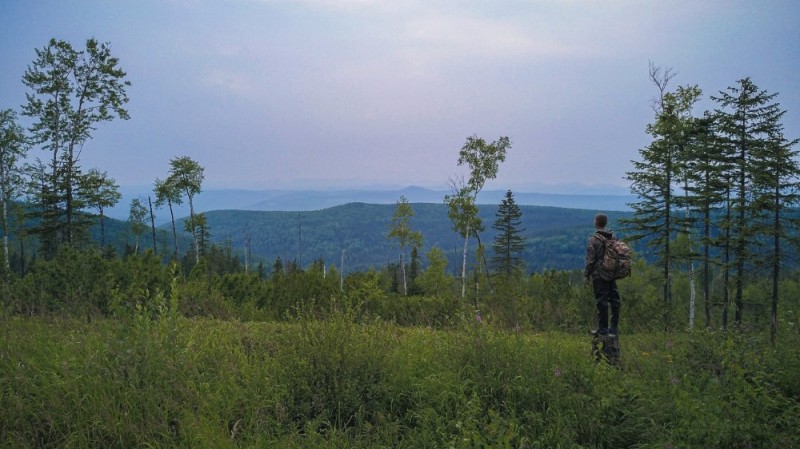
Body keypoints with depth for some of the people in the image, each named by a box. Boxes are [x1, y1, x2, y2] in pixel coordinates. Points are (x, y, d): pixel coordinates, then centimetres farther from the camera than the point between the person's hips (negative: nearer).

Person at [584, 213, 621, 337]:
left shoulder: (593, 239, -11)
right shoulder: (613, 237, 8)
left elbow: (590, 259, -13)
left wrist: (587, 274, -4)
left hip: (599, 275, -6)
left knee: (601, 301, -2)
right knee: (614, 299, 9)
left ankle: (603, 328, 2)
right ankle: (614, 327, 14)